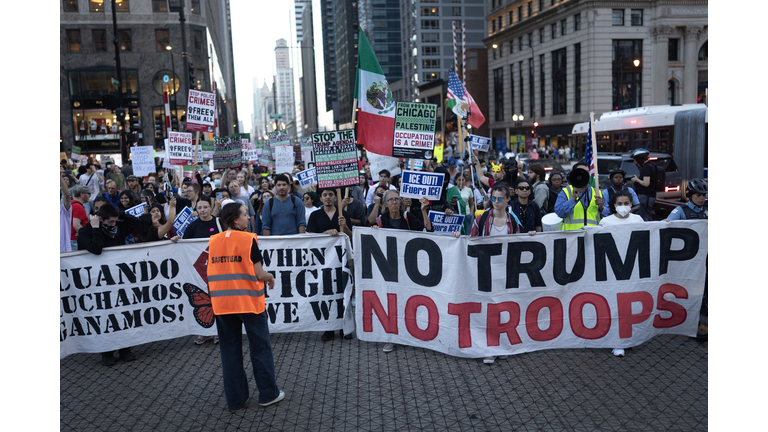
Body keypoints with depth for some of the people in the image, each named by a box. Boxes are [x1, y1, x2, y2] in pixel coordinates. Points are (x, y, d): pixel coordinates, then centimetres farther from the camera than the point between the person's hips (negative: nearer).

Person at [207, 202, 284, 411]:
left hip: (222, 303, 4)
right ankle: (268, 394, 17)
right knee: (260, 347, 9)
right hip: (249, 300, -4)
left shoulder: (213, 241, 4)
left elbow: (214, 272, 10)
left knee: (229, 350, 12)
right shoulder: (248, 239, -10)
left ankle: (235, 399, 18)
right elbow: (258, 273, -12)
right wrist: (270, 277, 7)